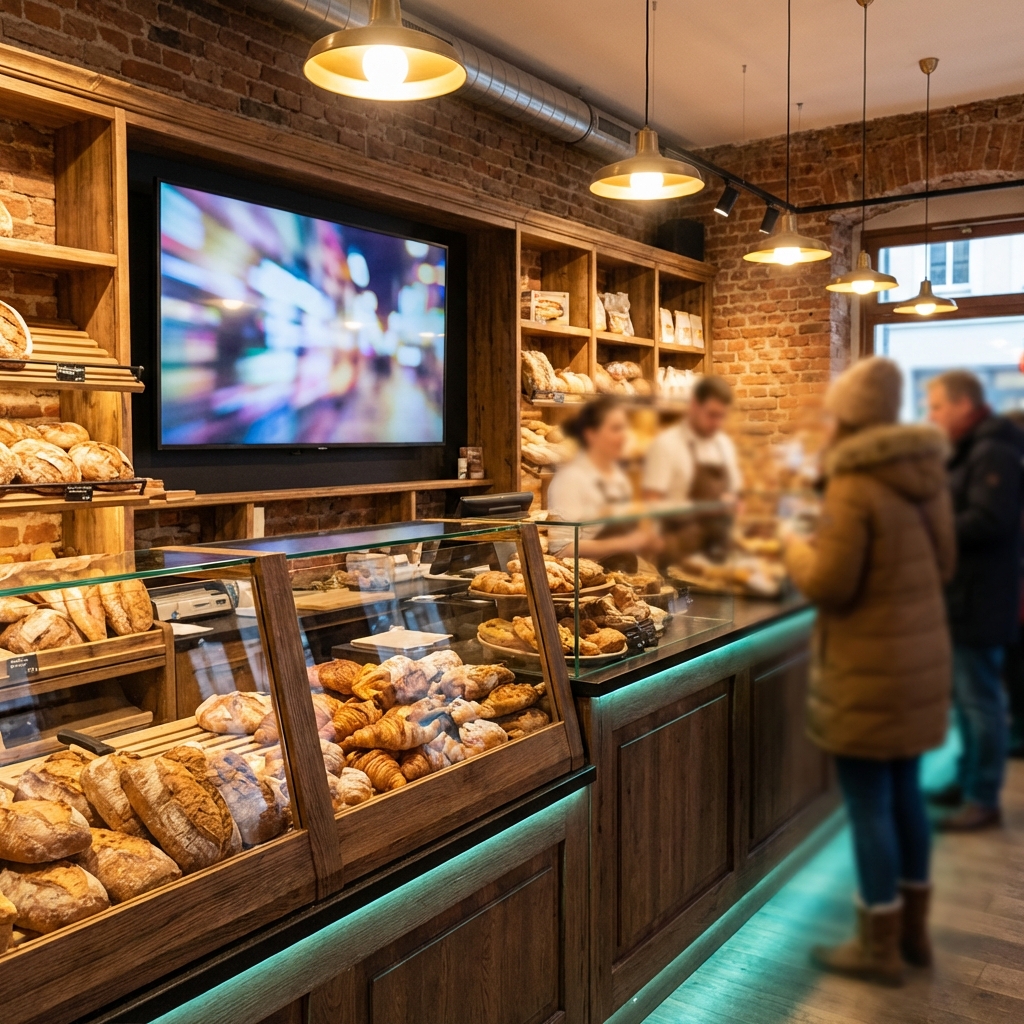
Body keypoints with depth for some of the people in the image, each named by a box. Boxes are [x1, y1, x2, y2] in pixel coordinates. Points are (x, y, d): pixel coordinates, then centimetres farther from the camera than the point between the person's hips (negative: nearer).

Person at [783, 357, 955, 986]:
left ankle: (880, 947, 18)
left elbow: (830, 586, -19)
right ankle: (913, 931, 32)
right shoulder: (929, 474, 4)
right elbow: (944, 565, 13)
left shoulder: (854, 486, -19)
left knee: (868, 802, 4)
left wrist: (798, 552, -1)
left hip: (870, 666, -8)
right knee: (906, 790, 18)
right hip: (922, 653, 8)